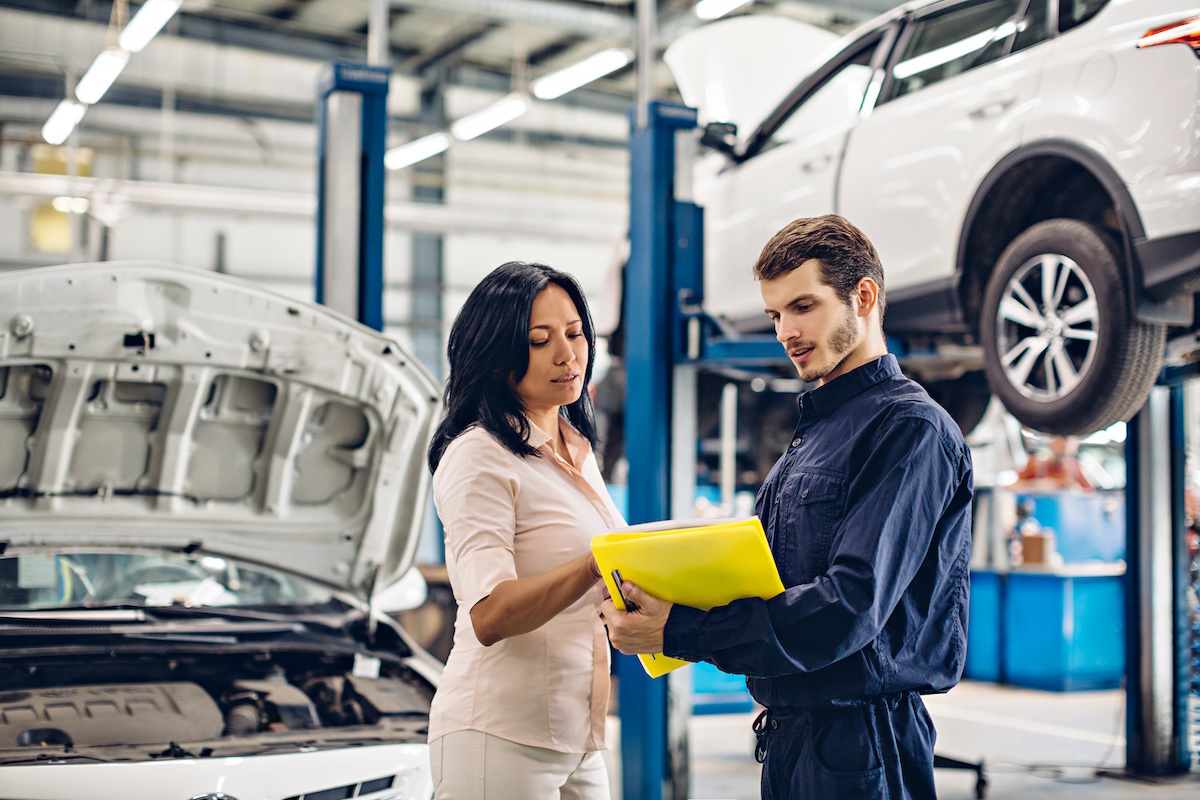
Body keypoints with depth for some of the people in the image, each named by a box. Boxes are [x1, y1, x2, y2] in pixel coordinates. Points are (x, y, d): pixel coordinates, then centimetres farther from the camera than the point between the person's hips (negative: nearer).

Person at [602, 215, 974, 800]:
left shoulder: (910, 428, -14)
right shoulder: (811, 434, 16)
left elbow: (851, 608, -23)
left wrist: (677, 632, -22)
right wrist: (660, 599, -4)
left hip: (859, 742, -8)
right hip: (788, 735, 8)